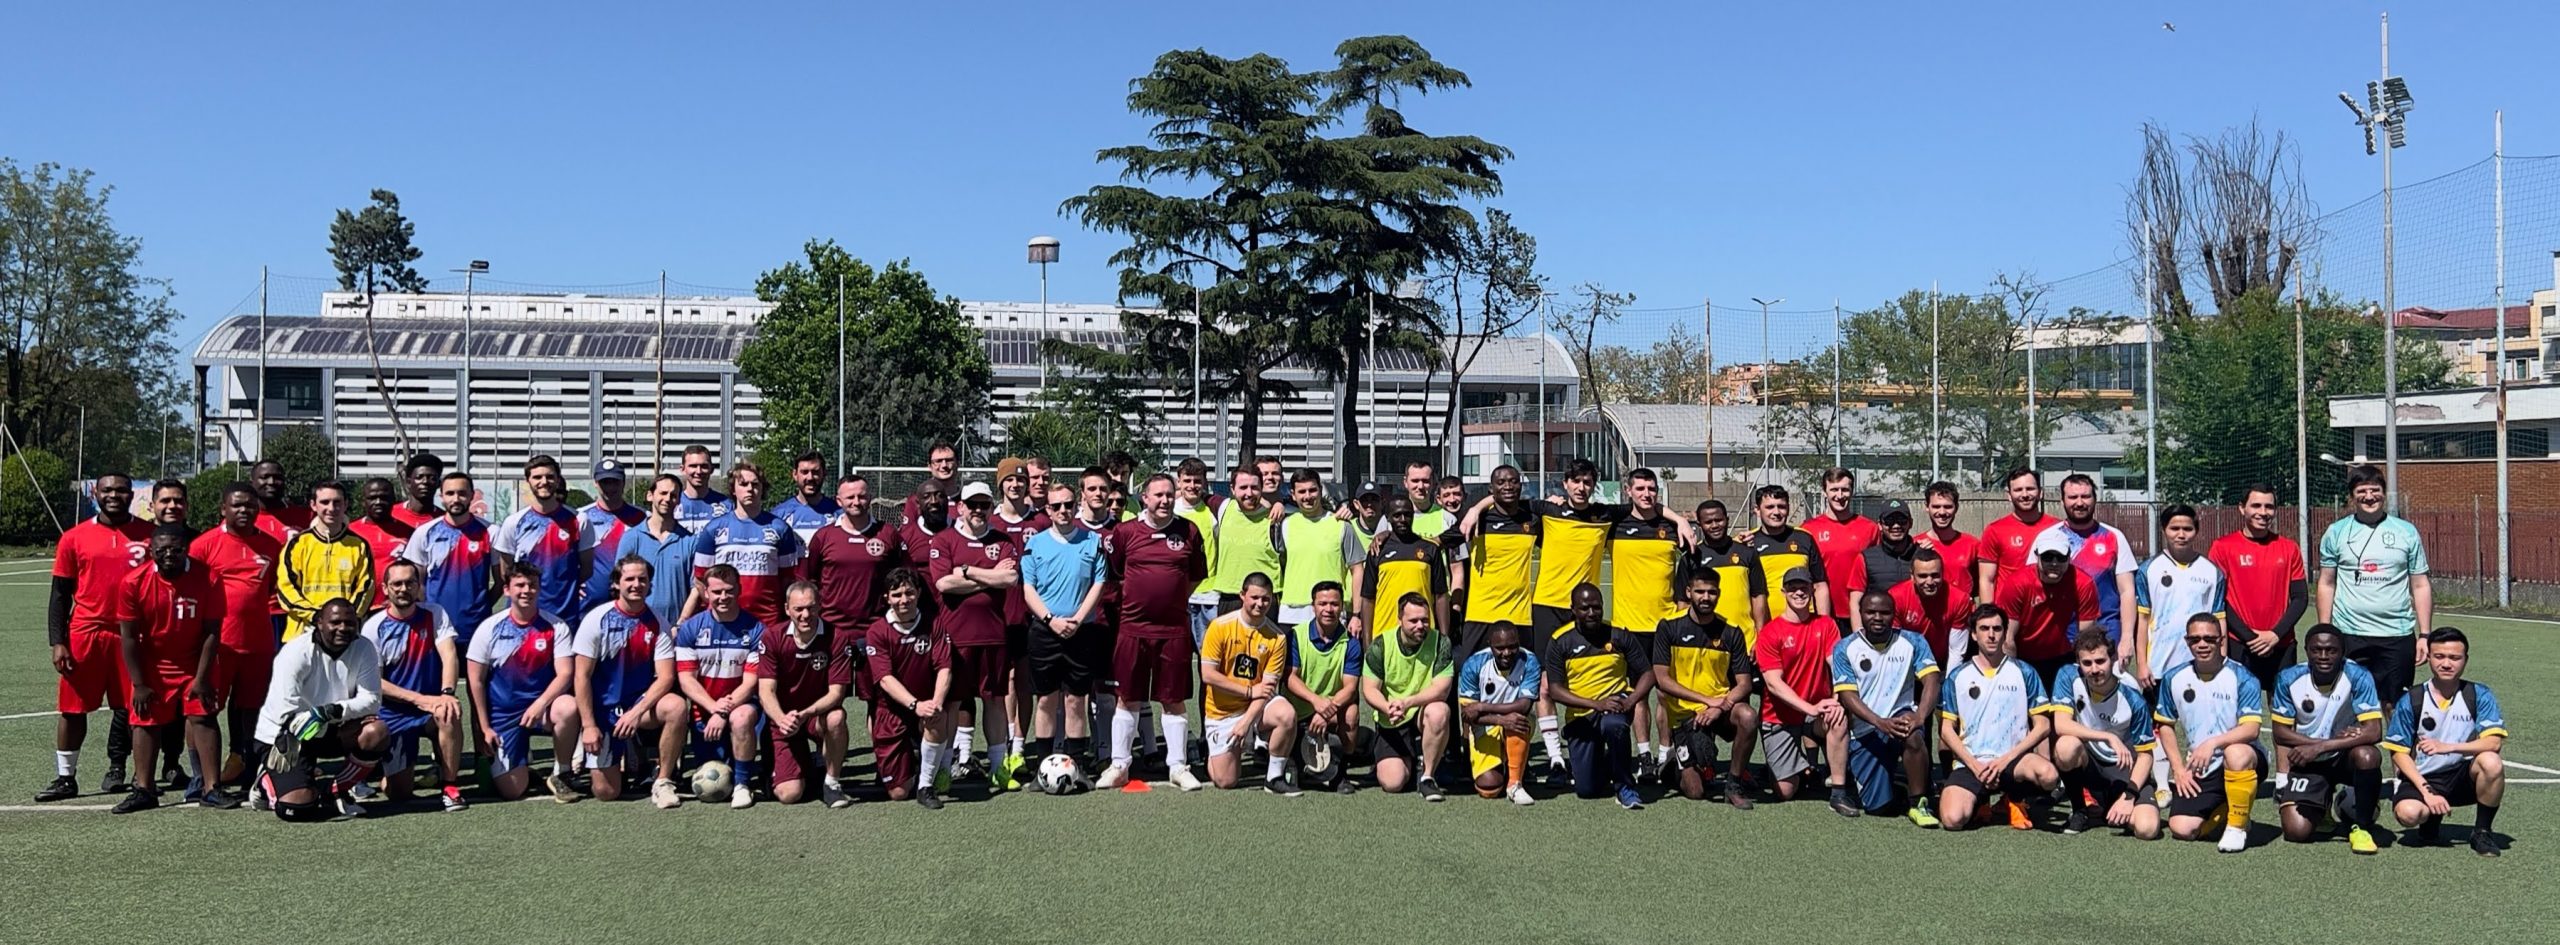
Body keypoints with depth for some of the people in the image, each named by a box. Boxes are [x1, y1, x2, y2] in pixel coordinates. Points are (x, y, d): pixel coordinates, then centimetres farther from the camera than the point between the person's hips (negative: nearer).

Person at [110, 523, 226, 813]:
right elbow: (129, 637, -9)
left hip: (194, 664, -1)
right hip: (152, 666, 1)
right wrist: (139, 684, -10)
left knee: (202, 716, -9)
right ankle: (145, 789, 11)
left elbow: (212, 632, -11)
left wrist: (202, 677, -14)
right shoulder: (134, 582, -15)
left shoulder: (206, 579, -16)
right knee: (146, 721, 2)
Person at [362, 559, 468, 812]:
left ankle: (450, 786, -18)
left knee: (448, 713, -37)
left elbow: (450, 656, -13)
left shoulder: (435, 615, -1)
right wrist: (418, 699, -20)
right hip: (394, 713, 0)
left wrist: (447, 693, -31)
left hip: (431, 704, 1)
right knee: (400, 792, -6)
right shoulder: (374, 627, -5)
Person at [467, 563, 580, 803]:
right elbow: (476, 681, 1)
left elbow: (565, 673, -10)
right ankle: (523, 762, 29)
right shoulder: (490, 628, -2)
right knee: (511, 791, -10)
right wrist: (484, 728, -3)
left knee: (569, 707, -37)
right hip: (503, 712, 0)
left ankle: (560, 775, -12)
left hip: (542, 705, 0)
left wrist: (540, 704, -27)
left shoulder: (555, 627, -4)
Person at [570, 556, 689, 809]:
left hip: (639, 703, 2)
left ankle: (663, 783, -16)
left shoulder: (657, 622, -5)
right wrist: (588, 726, -14)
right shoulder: (597, 620, -10)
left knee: (677, 706, -32)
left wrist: (637, 712, -24)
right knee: (606, 792, -7)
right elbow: (581, 677, -9)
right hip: (602, 709, -1)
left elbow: (665, 676, -10)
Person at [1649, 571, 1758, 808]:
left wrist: (1720, 707, -21)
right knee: (1695, 792, -14)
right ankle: (1677, 768, 24)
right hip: (1684, 712, -2)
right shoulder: (1669, 627, -5)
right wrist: (1707, 699, -17)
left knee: (1749, 716, -34)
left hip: (1721, 707, 2)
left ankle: (1734, 784, -13)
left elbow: (1745, 683, -1)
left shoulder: (1731, 632, 0)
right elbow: (1662, 680, -10)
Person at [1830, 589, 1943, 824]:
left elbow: (1932, 681, -10)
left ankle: (1919, 803, -19)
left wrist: (1919, 717, -29)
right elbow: (1847, 695, -10)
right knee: (1877, 805, -4)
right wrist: (1880, 723, -26)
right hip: (1864, 731, 0)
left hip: (1901, 718, 0)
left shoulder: (1912, 642, 1)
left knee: (1913, 736, -38)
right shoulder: (1845, 648, -2)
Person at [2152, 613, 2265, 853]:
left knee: (2236, 754, -41)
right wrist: (2178, 768, 2)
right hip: (2198, 772, 4)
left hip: (2241, 761, -4)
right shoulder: (2175, 679, 2)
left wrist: (2212, 743, -33)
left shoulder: (2241, 678, -10)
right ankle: (2222, 809, 22)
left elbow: (2251, 729, -19)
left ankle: (2237, 825, -17)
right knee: (2181, 829, -13)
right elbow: (2165, 725, 12)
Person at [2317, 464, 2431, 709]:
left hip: (2397, 636, 0)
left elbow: (2420, 586, 7)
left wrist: (2424, 635, 1)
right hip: (2348, 636, 0)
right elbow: (2327, 584, 8)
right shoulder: (2336, 532, 5)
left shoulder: (2407, 532, 6)